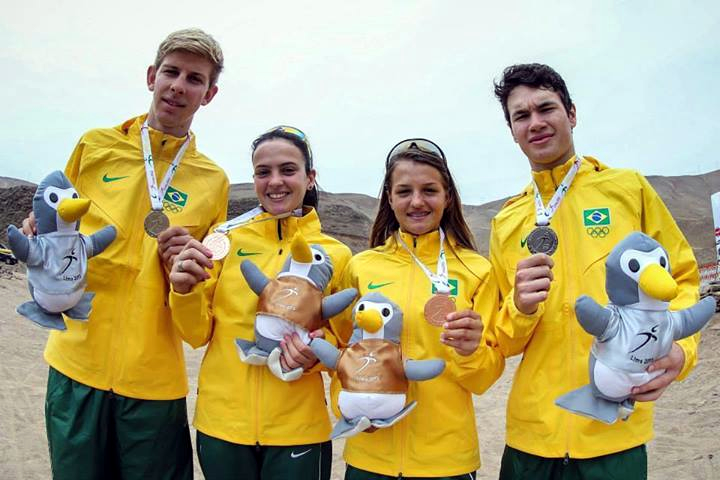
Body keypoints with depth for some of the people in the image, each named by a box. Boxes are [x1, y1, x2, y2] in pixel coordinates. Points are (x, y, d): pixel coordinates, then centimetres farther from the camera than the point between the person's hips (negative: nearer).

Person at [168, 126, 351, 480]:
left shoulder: (335, 254, -4)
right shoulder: (225, 239, -3)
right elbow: (198, 334, 1)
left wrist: (318, 354, -15)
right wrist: (186, 291, -17)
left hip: (297, 428, 0)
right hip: (221, 422, 1)